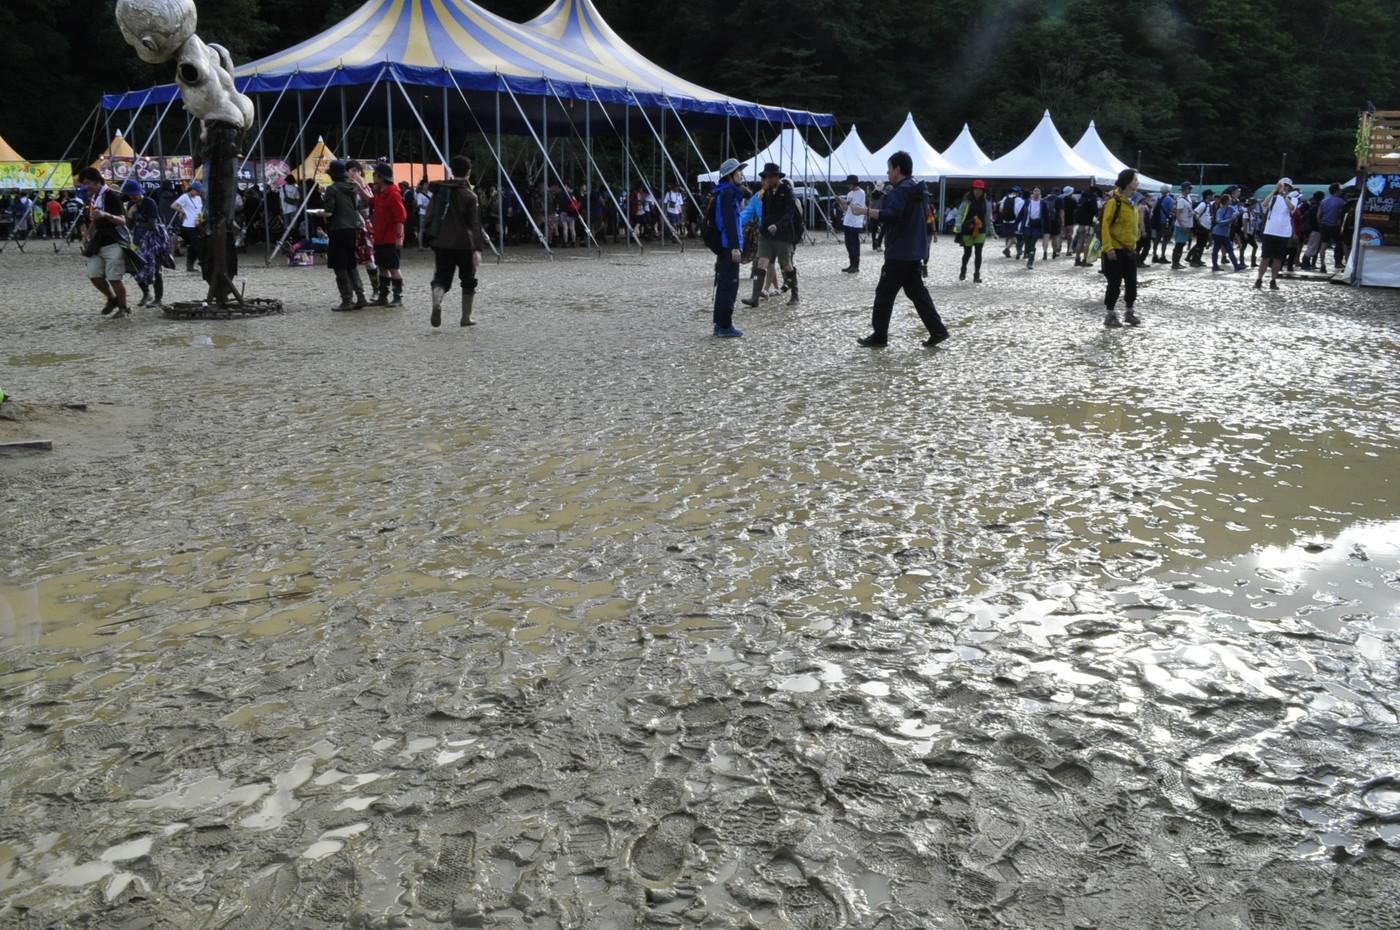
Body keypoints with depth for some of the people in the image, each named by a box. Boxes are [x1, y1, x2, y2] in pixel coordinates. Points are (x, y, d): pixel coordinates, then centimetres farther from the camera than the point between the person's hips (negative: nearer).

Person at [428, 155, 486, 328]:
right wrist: (477, 248, -14)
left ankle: (436, 302, -27)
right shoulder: (469, 195, -8)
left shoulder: (439, 190, 6)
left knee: (441, 277, 5)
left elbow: (432, 217, 11)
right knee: (468, 281, 11)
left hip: (442, 243, 3)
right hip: (464, 244, -3)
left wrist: (433, 236, 20)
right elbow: (474, 224, -13)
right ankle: (466, 317, 15)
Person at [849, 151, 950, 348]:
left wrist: (866, 211, -27)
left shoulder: (900, 190, -15)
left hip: (900, 252, -10)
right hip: (912, 250, 10)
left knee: (884, 292, -4)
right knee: (916, 291, 12)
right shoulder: (913, 189, 18)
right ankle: (937, 330, 10)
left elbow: (892, 214, -30)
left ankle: (879, 336, 0)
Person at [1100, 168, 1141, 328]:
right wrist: (1108, 248, -22)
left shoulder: (1131, 202, 13)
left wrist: (1134, 244, 18)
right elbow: (1105, 226, -16)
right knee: (1115, 283, -3)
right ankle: (1110, 315, 6)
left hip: (1130, 250, 8)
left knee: (1132, 282, 10)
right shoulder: (1114, 201, -13)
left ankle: (1129, 313, 20)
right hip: (1116, 250, -8)